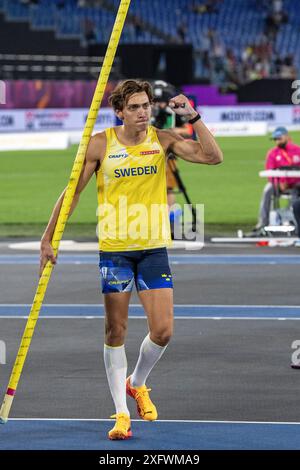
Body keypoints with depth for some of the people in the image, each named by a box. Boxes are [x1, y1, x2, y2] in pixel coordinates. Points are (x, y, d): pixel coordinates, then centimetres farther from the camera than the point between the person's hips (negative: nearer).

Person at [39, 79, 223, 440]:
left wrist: (193, 117, -18)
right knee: (116, 333, 1)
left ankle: (137, 383, 26)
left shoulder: (163, 140, -1)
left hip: (154, 248, 1)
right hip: (114, 248, -1)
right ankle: (121, 413, 9)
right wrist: (48, 238, -1)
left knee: (162, 331, -4)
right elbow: (72, 192, 1)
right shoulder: (100, 145, -5)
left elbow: (213, 156, -10)